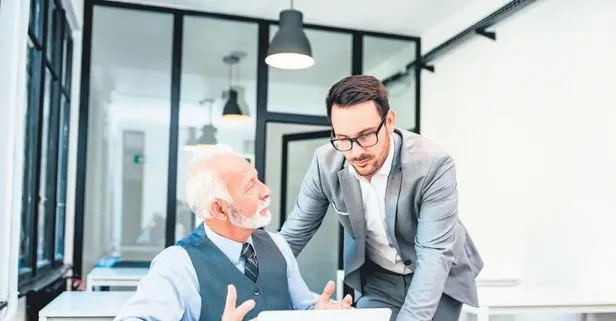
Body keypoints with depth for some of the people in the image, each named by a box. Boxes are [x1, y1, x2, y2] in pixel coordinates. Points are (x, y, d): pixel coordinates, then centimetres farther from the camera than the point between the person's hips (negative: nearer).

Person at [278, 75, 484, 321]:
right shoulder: (325, 162, -19)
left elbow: (435, 253, -32)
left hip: (439, 279, -2)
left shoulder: (433, 165, -29)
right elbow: (293, 234, -8)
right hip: (376, 278, 2)